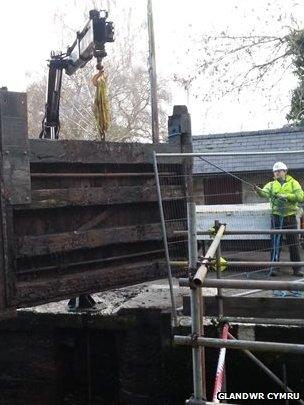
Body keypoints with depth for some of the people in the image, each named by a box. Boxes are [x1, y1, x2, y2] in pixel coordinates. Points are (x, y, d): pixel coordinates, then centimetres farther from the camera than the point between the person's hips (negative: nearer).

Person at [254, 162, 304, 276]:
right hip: (276, 216, 1)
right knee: (275, 242, -2)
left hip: (290, 216, 0)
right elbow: (265, 193, -13)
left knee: (294, 243, 4)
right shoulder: (272, 184, 8)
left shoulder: (293, 183, 5)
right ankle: (274, 266, 1)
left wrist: (287, 196, -19)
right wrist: (258, 190, -35)